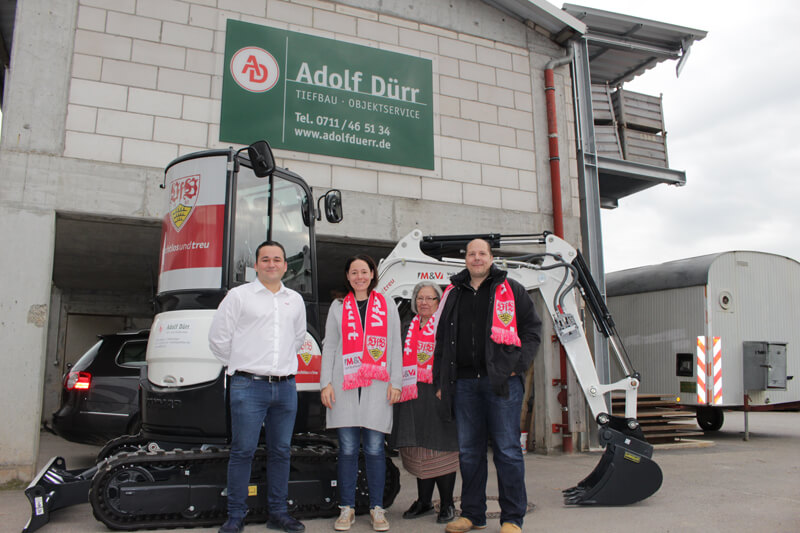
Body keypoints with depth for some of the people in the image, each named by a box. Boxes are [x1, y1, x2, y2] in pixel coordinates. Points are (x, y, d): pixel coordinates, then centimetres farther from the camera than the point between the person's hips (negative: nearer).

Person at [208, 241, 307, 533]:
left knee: (281, 452, 9)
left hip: (286, 387, 4)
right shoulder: (238, 295, 0)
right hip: (249, 386, -4)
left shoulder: (295, 300, 14)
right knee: (243, 451, -1)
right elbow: (218, 337, 2)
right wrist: (240, 365, 8)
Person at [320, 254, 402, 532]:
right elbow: (329, 346, 10)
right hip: (345, 386, 1)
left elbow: (395, 346, 9)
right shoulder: (338, 306, 13)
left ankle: (377, 509, 13)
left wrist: (395, 382, 1)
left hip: (376, 387, 0)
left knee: (374, 449, 1)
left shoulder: (387, 306, 12)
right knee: (347, 449, 2)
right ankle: (347, 509, 13)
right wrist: (326, 383, 1)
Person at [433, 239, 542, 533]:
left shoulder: (511, 290, 7)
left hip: (502, 382, -3)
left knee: (507, 450, -1)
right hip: (464, 383, 3)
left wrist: (518, 365, -6)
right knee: (469, 451, 9)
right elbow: (442, 341, 18)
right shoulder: (453, 295, 16)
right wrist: (441, 382, 13)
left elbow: (532, 328, 6)